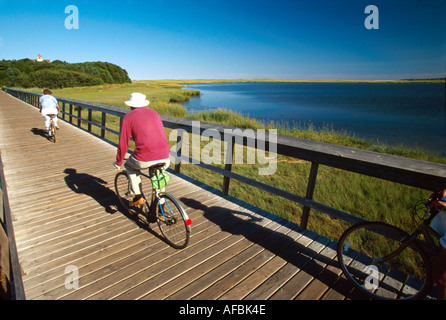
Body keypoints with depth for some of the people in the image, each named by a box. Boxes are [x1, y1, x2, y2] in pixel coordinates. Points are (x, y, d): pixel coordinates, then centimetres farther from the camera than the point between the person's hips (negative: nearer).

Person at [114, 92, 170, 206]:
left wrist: (118, 162, 20)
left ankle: (138, 197, 23)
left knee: (129, 166, 30)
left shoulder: (128, 117, 6)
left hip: (145, 160, -4)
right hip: (165, 158, 4)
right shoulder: (155, 113, 20)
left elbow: (123, 143, 5)